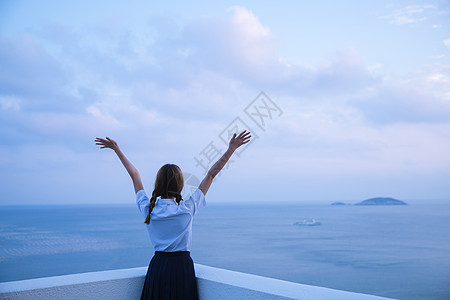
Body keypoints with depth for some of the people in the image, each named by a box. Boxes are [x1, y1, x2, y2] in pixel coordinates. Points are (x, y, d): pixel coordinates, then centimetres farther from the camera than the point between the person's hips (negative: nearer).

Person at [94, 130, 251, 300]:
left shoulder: (148, 209, -5)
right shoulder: (188, 208, -10)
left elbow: (134, 175, 7)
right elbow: (211, 174, -5)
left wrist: (117, 149, 20)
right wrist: (231, 149, 3)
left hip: (157, 267, 3)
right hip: (182, 266, -2)